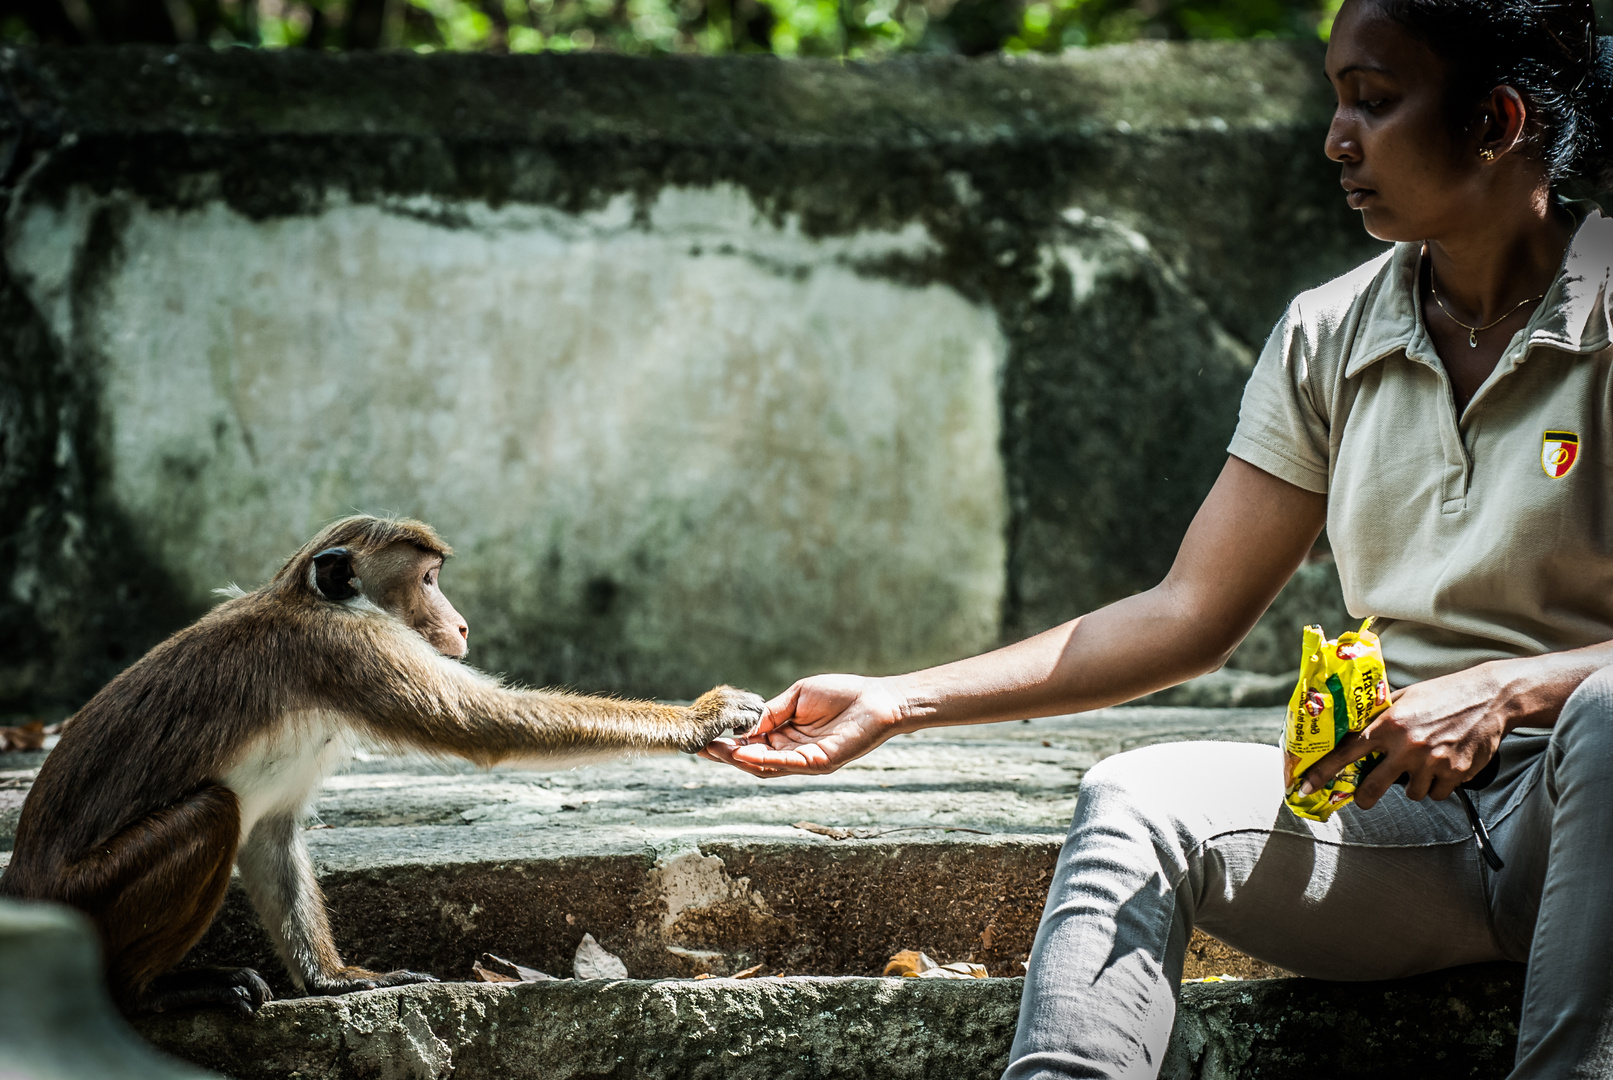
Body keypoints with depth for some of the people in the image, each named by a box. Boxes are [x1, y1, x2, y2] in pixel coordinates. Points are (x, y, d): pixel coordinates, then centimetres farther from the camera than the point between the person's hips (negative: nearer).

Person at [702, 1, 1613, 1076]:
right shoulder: (1328, 340, 9)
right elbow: (1190, 616, 10)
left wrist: (1504, 691, -27)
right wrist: (897, 704, 4)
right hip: (1406, 811, 4)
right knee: (1136, 801, -22)